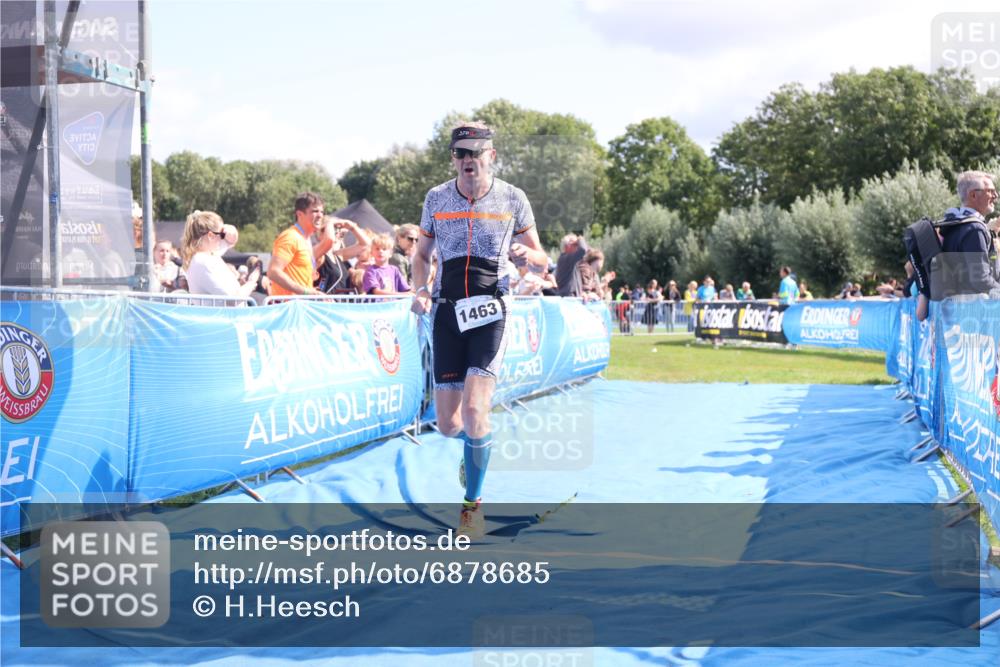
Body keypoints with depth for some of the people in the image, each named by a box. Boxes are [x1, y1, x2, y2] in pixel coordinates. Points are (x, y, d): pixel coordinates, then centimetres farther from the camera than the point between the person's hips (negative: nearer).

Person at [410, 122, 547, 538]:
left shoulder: (512, 199, 1)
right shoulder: (436, 199, 6)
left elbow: (542, 260, 8)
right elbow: (422, 254, 17)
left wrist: (527, 254, -16)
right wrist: (420, 290, -2)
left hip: (490, 310, -2)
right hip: (447, 311, 2)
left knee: (473, 409, -18)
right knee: (447, 424, 0)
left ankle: (473, 502, 0)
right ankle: (474, 444, 39)